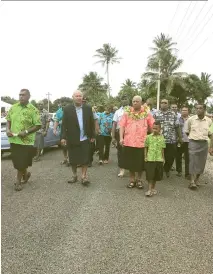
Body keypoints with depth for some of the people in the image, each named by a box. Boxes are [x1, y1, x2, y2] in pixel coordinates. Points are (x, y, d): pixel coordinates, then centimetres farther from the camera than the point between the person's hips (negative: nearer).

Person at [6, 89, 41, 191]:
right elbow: (9, 120, 15)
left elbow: (38, 125, -11)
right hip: (13, 139, 5)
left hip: (26, 141, -5)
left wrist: (26, 132, -19)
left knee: (21, 162, 3)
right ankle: (25, 174, 41)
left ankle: (18, 181, 22)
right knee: (16, 161, 14)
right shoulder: (13, 107, 6)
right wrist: (8, 129, -3)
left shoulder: (33, 110, -9)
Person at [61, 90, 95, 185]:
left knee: (85, 158, 2)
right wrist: (63, 137, -9)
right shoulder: (67, 109, -3)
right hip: (72, 139, 0)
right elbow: (64, 124, -4)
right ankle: (74, 176, 27)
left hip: (85, 138, 1)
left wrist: (92, 136, 4)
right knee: (73, 159, 10)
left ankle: (84, 176, 14)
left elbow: (91, 122, 4)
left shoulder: (88, 108, 2)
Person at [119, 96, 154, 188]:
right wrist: (121, 138, -9)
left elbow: (152, 126, 4)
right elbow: (122, 125, 1)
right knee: (130, 162, 9)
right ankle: (132, 179, 26)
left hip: (142, 142, -1)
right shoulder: (127, 112, 4)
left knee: (141, 162, 9)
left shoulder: (146, 112, 2)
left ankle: (139, 179, 28)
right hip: (129, 141, 1)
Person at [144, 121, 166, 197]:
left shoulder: (162, 137, 4)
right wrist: (145, 156, -1)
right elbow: (146, 147, 4)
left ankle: (153, 188, 28)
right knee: (150, 175, -3)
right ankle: (149, 190, 2)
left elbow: (162, 149, 10)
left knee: (156, 175, 12)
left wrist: (163, 158, 10)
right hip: (150, 158, -2)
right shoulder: (149, 137, -1)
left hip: (159, 159, 2)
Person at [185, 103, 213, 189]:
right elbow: (186, 132, 7)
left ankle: (197, 179, 25)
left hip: (204, 144, 3)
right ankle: (192, 181, -6)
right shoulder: (190, 119, -3)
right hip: (193, 143, -3)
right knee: (193, 161, -8)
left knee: (201, 163, 8)